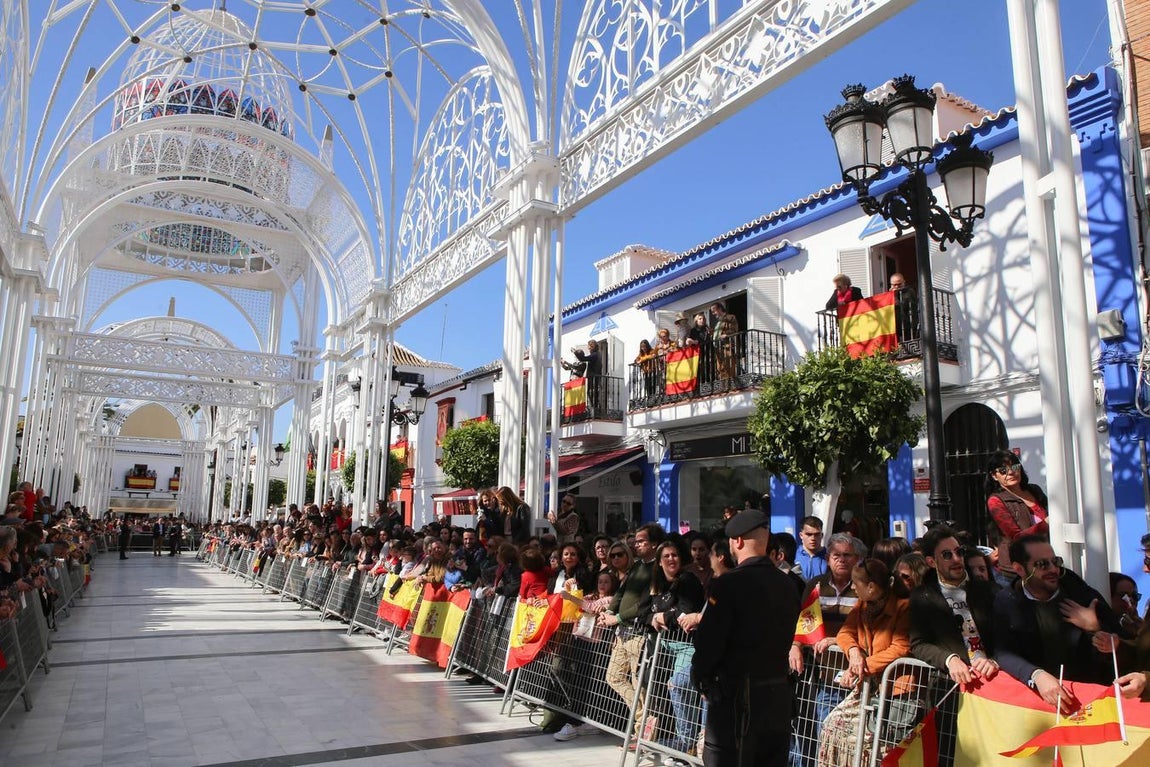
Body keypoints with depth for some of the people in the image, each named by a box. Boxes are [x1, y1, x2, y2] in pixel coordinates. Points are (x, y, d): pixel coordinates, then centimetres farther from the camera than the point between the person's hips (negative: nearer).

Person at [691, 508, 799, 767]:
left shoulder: (729, 583, -15)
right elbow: (786, 636, 12)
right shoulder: (786, 584, 6)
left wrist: (701, 678, 1)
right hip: (779, 692, 7)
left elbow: (710, 639, -15)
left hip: (738, 695, -7)